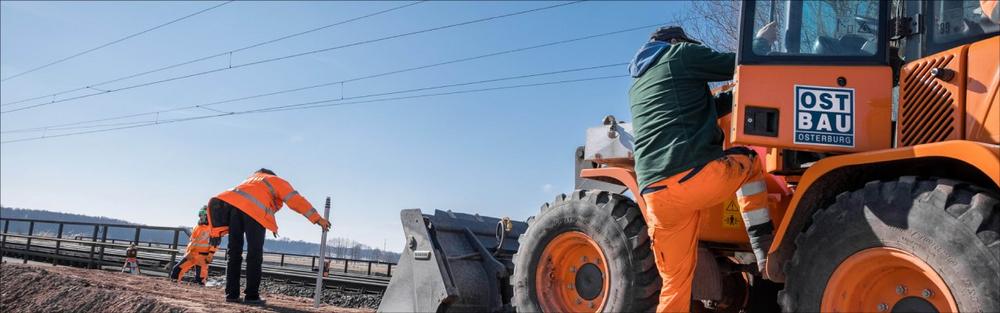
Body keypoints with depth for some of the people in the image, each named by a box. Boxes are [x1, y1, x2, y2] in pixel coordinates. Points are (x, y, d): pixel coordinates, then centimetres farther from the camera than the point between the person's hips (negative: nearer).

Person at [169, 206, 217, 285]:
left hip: (202, 256, -7)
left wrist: (210, 255, -21)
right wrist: (187, 253, 17)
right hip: (191, 254, 7)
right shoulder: (197, 227, 16)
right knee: (177, 269, 3)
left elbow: (215, 243, -14)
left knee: (200, 280, -5)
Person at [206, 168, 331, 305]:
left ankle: (232, 294, 10)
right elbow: (296, 201, 11)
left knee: (234, 252, 12)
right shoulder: (278, 182, 22)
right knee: (255, 255, 2)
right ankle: (251, 295, 0)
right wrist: (318, 219, 9)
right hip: (254, 210, -5)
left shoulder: (252, 178, 41)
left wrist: (271, 225, 44)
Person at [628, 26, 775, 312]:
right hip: (697, 176, -5)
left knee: (675, 284, 16)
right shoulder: (680, 53, 12)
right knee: (748, 161, 28)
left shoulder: (636, 89, 32)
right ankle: (765, 248, 21)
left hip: (657, 195, 6)